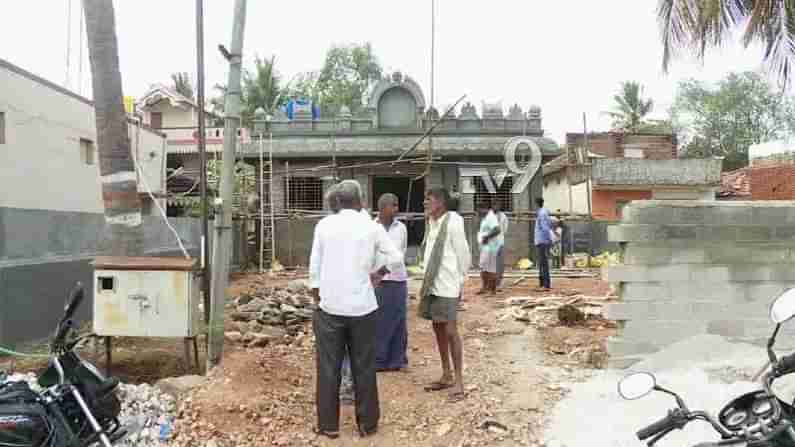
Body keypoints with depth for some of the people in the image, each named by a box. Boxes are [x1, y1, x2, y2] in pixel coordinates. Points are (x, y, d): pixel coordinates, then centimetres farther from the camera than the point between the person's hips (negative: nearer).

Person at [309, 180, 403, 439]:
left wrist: (316, 298, 11)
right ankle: (367, 424, 20)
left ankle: (328, 425, 18)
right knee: (364, 367, 11)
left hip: (330, 306, 0)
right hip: (362, 306, 0)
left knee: (328, 368, 10)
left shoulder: (324, 225, -1)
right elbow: (396, 258, 2)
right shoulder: (372, 227, -2)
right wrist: (377, 274, 19)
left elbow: (314, 266, 1)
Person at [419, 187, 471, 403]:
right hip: (431, 284, 8)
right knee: (438, 329, 14)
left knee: (450, 331, -4)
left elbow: (463, 255, -10)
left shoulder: (452, 223, -14)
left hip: (447, 286, -8)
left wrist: (460, 282, -6)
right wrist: (428, 279, 11)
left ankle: (458, 380, 7)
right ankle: (446, 376, 26)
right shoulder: (432, 223, 9)